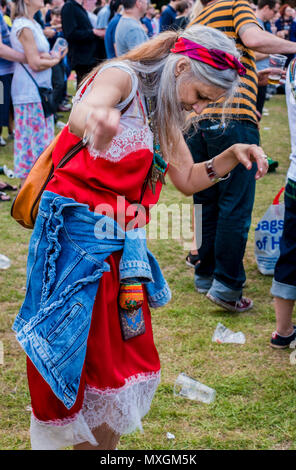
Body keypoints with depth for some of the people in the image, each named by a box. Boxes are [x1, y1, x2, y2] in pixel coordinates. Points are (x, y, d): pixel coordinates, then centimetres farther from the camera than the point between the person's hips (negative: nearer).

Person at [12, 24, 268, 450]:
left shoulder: (163, 111, 14)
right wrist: (93, 119, -60)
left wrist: (233, 155, 0)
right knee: (65, 366, -2)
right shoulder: (122, 76, -11)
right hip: (78, 236, -8)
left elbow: (188, 180, 17)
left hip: (123, 248, 8)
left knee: (125, 366, 10)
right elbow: (83, 111, -35)